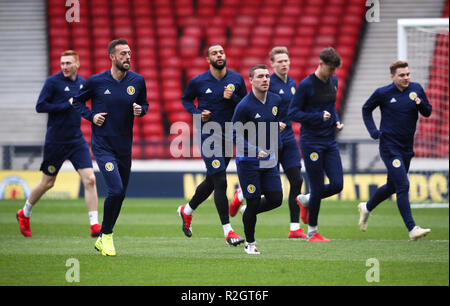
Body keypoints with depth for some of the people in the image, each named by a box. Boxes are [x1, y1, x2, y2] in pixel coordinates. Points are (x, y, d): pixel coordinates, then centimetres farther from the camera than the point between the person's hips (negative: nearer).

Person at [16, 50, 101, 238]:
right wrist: (67, 105, -19)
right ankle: (24, 214, 32)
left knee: (89, 180, -9)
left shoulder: (81, 82, 9)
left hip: (77, 140, 5)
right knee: (47, 183, 8)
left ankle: (95, 226, -9)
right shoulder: (53, 82, -10)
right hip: (55, 141, -5)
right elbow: (40, 106, -15)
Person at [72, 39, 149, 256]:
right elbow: (77, 101, 10)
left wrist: (140, 110, -5)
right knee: (115, 190, -19)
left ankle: (102, 240, 27)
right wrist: (91, 116, -7)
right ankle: (107, 235, 0)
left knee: (120, 194, 10)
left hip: (125, 147, 4)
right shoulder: (96, 81, -5)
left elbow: (144, 104, 18)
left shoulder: (137, 81, 3)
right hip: (103, 145, -4)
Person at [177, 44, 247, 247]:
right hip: (208, 136, -4)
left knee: (211, 181, 16)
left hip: (228, 136, 4)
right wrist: (197, 113, -7)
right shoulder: (198, 82, -5)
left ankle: (187, 210, 41)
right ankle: (227, 230, -11)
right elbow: (186, 99, 11)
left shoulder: (236, 79, 2)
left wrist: (232, 98, -13)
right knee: (220, 182, -13)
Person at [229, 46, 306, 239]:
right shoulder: (268, 83, -12)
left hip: (288, 138, 6)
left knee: (297, 181, -3)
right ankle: (241, 195, 32)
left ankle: (295, 228, -2)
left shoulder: (292, 83, 11)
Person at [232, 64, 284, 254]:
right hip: (248, 161, -6)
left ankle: (248, 212, 28)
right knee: (254, 202, -3)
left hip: (269, 160, 6)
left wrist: (276, 147, 19)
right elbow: (237, 136, -14)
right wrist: (256, 151, -25)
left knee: (276, 200, -2)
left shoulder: (276, 101, 3)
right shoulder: (244, 106, -16)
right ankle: (250, 244, 15)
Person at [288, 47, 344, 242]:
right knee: (317, 188, -3)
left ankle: (306, 200, 26)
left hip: (330, 141, 6)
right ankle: (312, 232, 12)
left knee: (337, 184, -2)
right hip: (311, 142, -6)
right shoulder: (306, 85, -12)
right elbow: (293, 113, -11)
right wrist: (319, 117, -20)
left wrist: (337, 121, 5)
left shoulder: (333, 82, 9)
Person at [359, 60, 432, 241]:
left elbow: (427, 113, 9)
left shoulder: (416, 89, 2)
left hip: (407, 148, 6)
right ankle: (412, 229, -19)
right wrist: (373, 131, -3)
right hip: (390, 148, -6)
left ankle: (366, 208, 45)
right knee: (403, 187, -16)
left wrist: (420, 104, -13)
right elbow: (366, 109, 9)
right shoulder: (383, 93, -8)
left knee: (392, 186, 19)